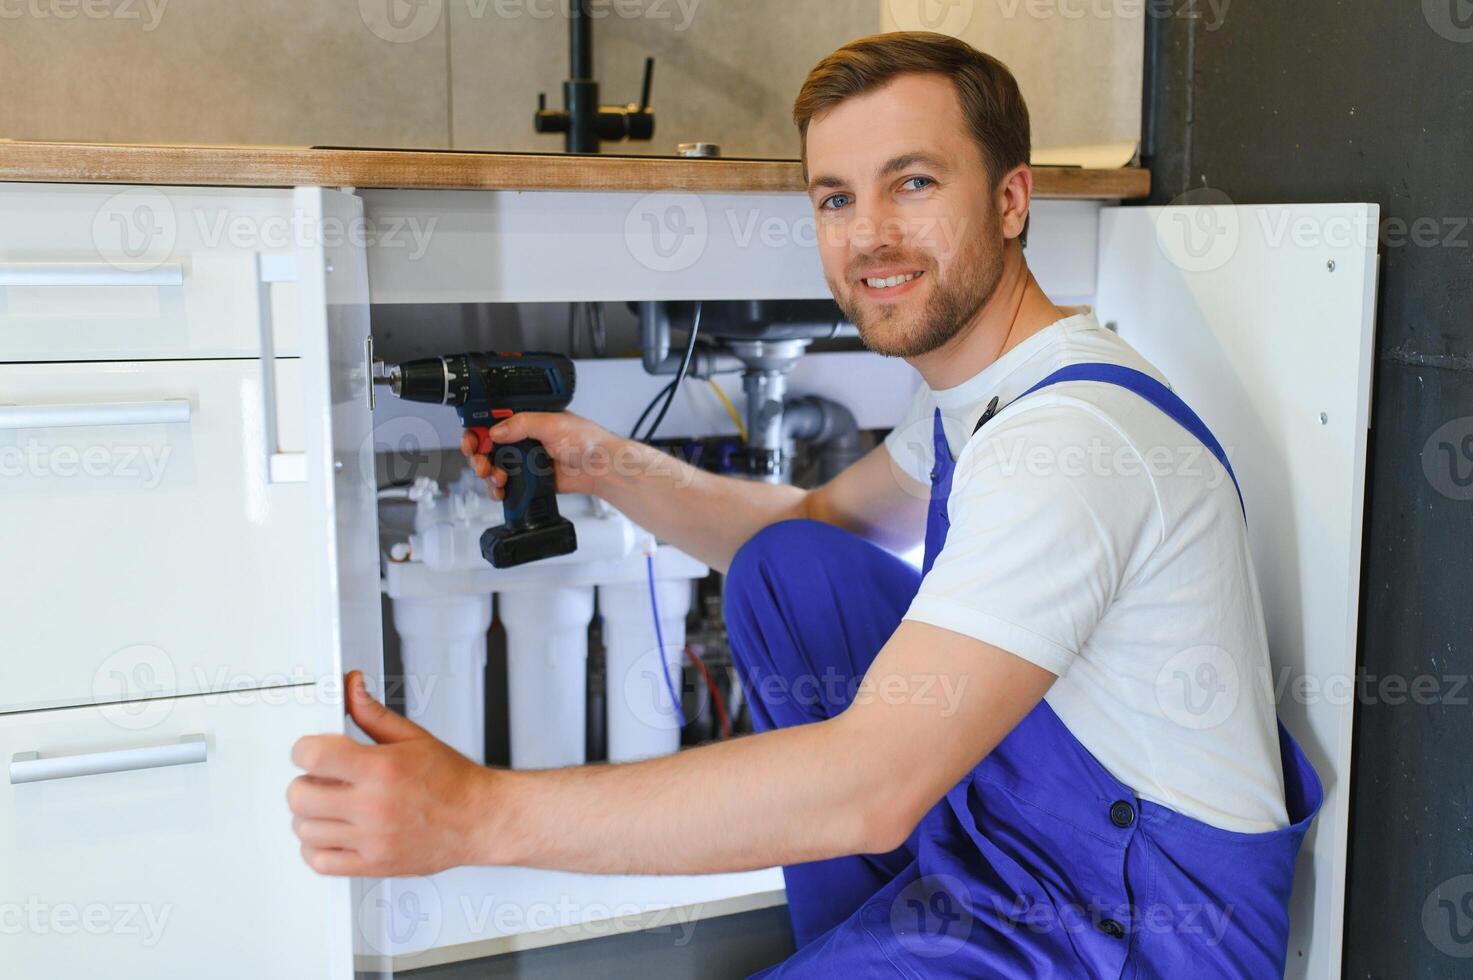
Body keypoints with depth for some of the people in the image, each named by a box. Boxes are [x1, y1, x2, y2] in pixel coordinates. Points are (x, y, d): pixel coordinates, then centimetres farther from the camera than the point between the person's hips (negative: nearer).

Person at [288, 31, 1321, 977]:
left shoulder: (1073, 441, -28)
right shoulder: (975, 389, 3)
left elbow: (872, 788, -34)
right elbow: (813, 520, 17)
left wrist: (477, 812, -35)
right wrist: (607, 465, 1)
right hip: (1023, 816, 9)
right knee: (784, 563, 3)